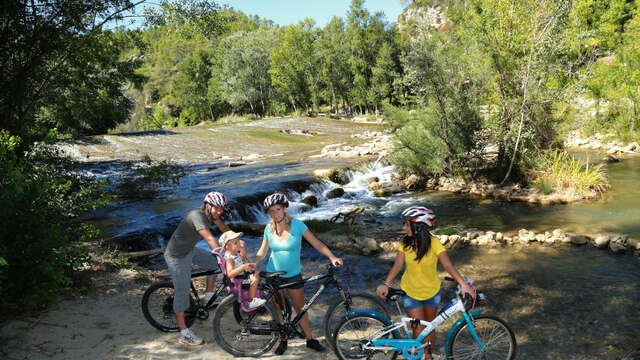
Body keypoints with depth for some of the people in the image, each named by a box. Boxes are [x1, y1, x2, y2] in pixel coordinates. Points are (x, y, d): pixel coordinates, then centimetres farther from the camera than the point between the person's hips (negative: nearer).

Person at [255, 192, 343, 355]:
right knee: (278, 309, 10)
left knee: (300, 308, 8)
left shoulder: (296, 225, -15)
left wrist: (332, 257, -29)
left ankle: (310, 340, 23)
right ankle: (283, 340, 27)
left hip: (293, 275, -2)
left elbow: (317, 244, -16)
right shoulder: (269, 229, -7)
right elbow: (262, 252, 4)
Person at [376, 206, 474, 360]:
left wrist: (463, 284, -40)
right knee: (419, 329, -3)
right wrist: (386, 284, -30)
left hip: (431, 292, 0)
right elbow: (397, 265, -16)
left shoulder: (433, 242, -22)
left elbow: (448, 265, -28)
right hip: (410, 291, 0)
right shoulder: (406, 242, -14)